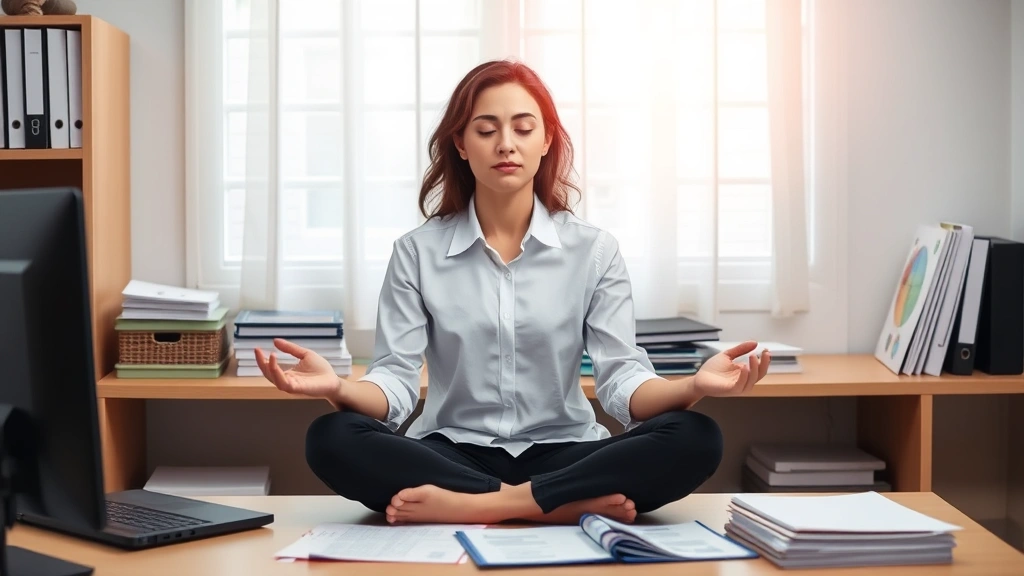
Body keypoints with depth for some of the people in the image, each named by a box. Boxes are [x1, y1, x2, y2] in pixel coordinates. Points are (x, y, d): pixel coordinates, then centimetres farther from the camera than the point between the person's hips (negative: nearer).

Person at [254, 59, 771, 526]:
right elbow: (395, 384, -5)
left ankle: (467, 506, -28)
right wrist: (338, 388, -29)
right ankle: (572, 506, -28)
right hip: (452, 454, 0)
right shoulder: (417, 252, 3)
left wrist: (693, 385, -28)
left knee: (694, 440, -27)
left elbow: (622, 383, -5)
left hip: (560, 456, 0)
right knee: (331, 440, -29)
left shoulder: (594, 250, 3)